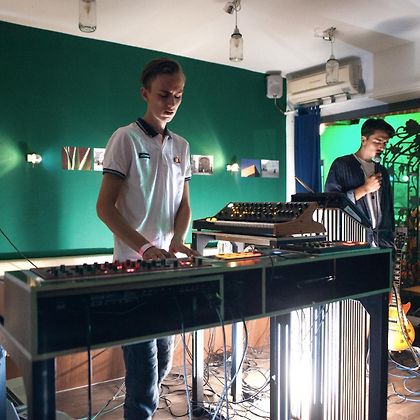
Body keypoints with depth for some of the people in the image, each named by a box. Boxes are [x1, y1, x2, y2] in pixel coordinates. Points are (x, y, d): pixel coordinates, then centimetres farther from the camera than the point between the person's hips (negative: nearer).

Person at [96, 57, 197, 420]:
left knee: (163, 362, 15)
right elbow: (104, 206, -10)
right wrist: (144, 247, -22)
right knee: (144, 366, -4)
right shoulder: (126, 138, -5)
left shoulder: (181, 146, 13)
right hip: (135, 267, -6)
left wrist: (176, 240, -6)